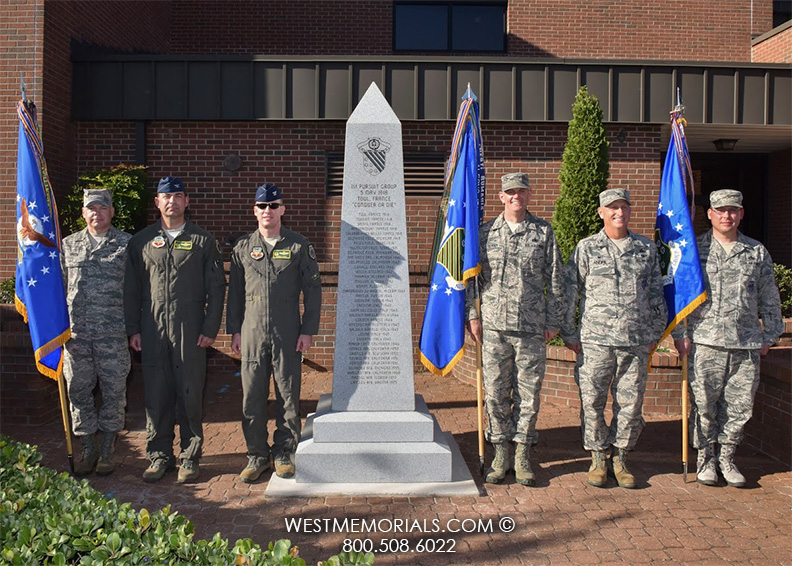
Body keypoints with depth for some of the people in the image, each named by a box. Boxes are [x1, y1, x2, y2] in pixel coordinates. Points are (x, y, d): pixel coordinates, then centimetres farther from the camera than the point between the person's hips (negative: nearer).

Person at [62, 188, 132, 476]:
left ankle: (107, 451, 17)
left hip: (113, 333, -3)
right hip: (76, 333, 3)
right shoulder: (69, 244, 12)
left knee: (113, 391, 3)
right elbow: (61, 285, 16)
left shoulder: (127, 244, 2)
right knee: (79, 391, 7)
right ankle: (88, 450, 21)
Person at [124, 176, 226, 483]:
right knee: (156, 395, 5)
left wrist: (210, 328, -4)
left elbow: (216, 288, 3)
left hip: (190, 331, -2)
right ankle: (159, 456, 19)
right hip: (152, 332, 2)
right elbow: (131, 288, 12)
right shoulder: (141, 241, 10)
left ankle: (190, 457, 14)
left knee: (191, 395, 2)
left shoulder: (203, 240, 5)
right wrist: (133, 329, 5)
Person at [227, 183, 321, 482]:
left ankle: (284, 454, 18)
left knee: (288, 396, 4)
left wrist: (308, 330, -3)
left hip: (288, 334, -2)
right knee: (252, 396, 4)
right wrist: (234, 330, 7)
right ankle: (257, 455, 18)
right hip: (252, 334, 2)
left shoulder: (299, 246, 3)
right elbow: (235, 291, 13)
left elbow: (313, 289, 2)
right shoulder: (243, 247, 9)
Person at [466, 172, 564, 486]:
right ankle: (500, 453, 16)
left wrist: (552, 321, 4)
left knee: (528, 392, 4)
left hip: (532, 328, 0)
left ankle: (523, 455, 16)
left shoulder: (544, 232, 6)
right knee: (495, 392, 4)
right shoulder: (485, 232, 8)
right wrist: (472, 315, 4)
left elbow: (555, 280, 7)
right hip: (494, 327, 1)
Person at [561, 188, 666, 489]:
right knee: (592, 402, 2)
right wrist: (569, 333, 1)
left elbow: (656, 293, 16)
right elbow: (570, 292, 4)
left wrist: (655, 332, 12)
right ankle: (598, 457, 19)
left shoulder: (647, 248, 10)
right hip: (595, 340, -2)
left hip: (636, 341, 2)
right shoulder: (586, 248, 3)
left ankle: (620, 457, 22)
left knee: (631, 403, 5)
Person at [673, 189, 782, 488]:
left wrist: (770, 334, 13)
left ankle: (726, 457, 21)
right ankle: (705, 457, 19)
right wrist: (679, 333, -2)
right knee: (703, 403, 2)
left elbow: (769, 298, 16)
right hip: (705, 342, -2)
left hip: (746, 344, 2)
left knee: (739, 405, 5)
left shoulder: (757, 252, 11)